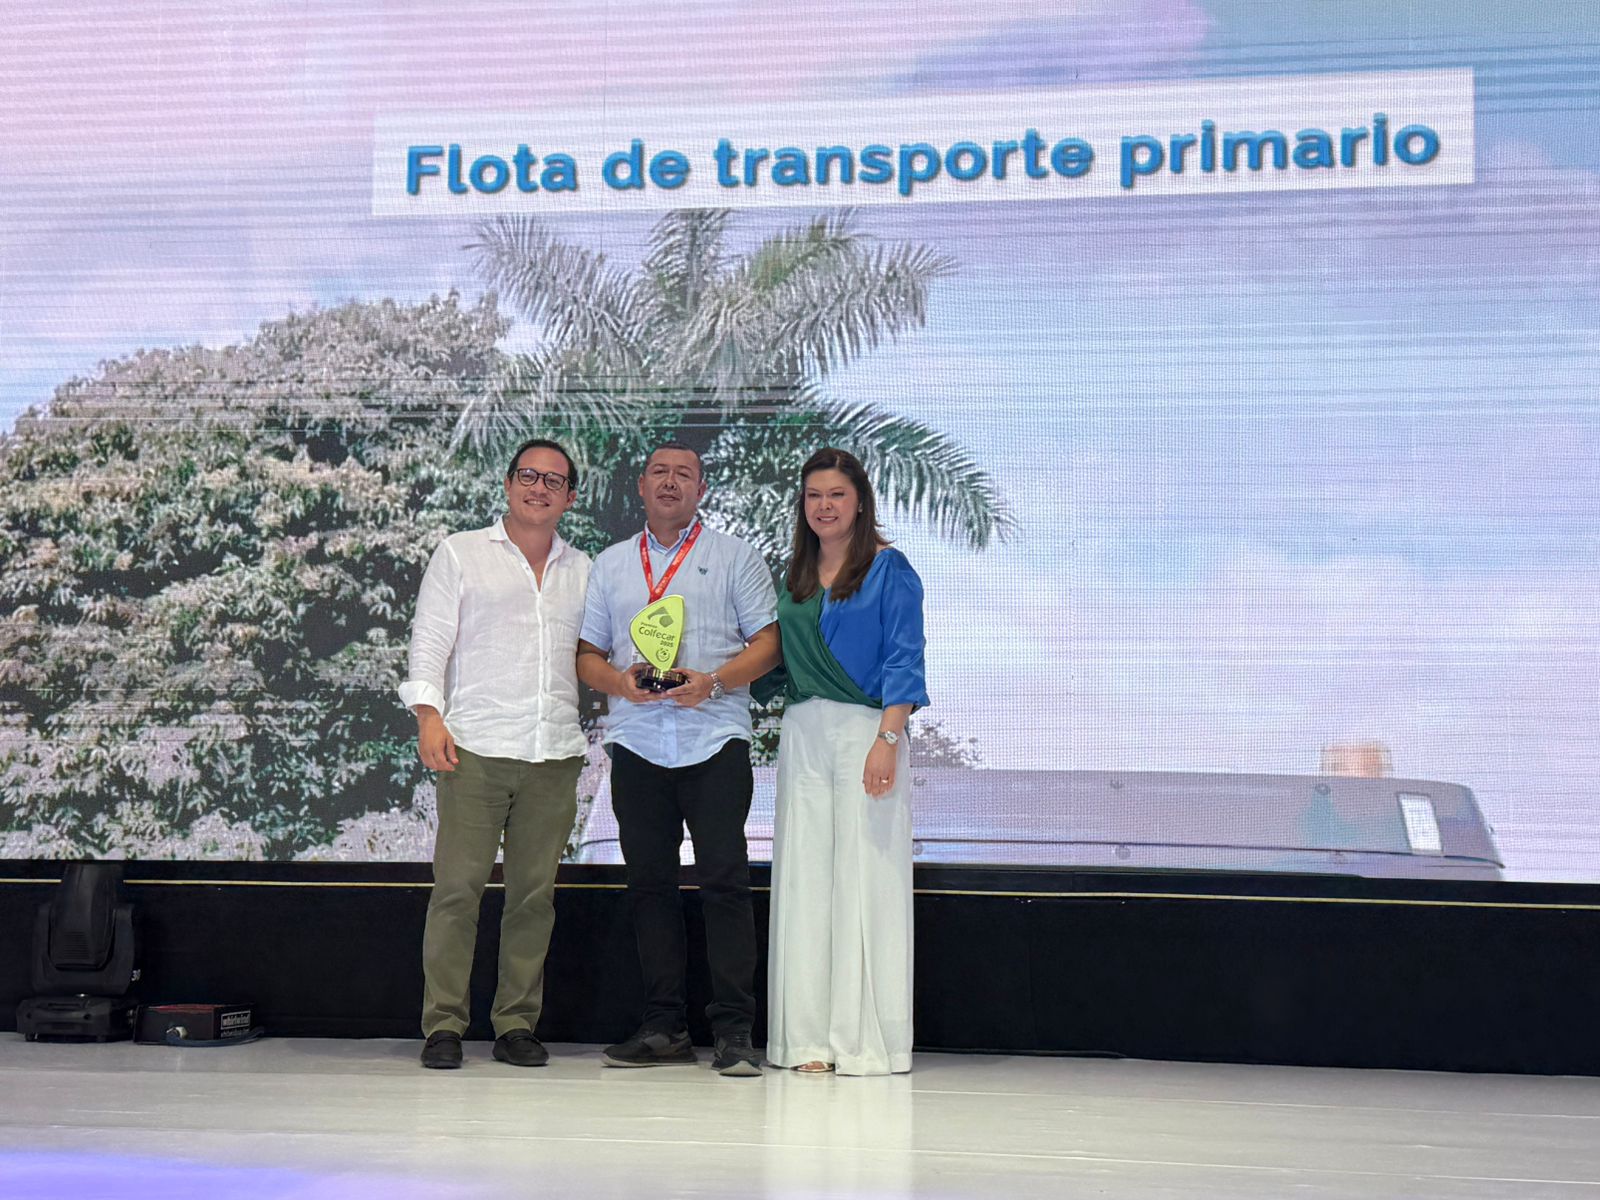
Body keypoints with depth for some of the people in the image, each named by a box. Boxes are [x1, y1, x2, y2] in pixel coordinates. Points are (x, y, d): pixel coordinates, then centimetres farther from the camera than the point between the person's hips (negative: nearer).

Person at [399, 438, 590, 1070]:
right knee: (458, 885, -7)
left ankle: (517, 1024, 9)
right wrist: (429, 714, -7)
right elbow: (430, 640, 5)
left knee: (534, 892, 1)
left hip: (555, 752, 3)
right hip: (477, 748, -3)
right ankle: (443, 1025, 0)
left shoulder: (581, 569, 19)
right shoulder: (461, 554, 11)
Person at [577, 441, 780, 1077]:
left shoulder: (734, 557, 10)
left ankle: (734, 1031, -6)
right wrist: (620, 681, -6)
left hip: (715, 738, -3)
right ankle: (664, 1027, 10)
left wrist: (712, 681, -13)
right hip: (636, 742, 3)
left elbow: (768, 641, 3)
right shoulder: (610, 564, 19)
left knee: (724, 881, -8)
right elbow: (587, 655, 16)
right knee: (649, 882, 3)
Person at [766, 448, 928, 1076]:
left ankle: (866, 1041, 0)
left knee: (864, 878, -6)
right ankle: (810, 1036, 9)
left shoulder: (889, 568, -1)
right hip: (802, 734, 6)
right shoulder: (796, 575, 16)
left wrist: (887, 740, -16)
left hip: (865, 730, -6)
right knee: (803, 879, 3)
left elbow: (904, 660, -7)